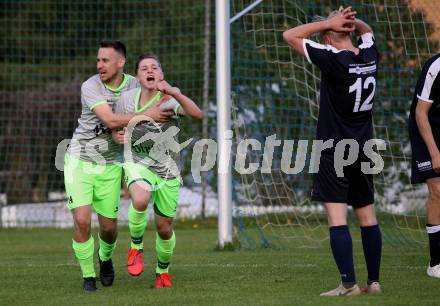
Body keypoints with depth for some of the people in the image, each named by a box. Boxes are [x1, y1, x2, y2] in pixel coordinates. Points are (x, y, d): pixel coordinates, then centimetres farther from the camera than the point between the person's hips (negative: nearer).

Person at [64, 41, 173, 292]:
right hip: (80, 160, -3)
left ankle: (105, 257, 41)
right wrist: (147, 115, -29)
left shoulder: (134, 85, -3)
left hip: (110, 164, 3)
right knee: (82, 220, -14)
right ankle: (88, 275, 4)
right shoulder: (90, 87, -16)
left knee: (108, 227, 6)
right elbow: (110, 120, -28)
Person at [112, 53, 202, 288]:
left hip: (167, 170, 0)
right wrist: (118, 136, -12)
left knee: (164, 228, 7)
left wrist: (174, 92, -46)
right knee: (140, 200, -34)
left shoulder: (170, 99, -15)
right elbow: (117, 126, 12)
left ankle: (163, 271, 36)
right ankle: (136, 247, -8)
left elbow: (197, 115, -34)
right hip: (138, 163, 0)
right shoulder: (127, 98, -6)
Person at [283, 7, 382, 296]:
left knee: (337, 217, -8)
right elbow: (366, 30, 27)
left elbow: (290, 35, -10)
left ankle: (349, 284, -14)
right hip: (364, 150, 7)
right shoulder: (370, 56, 3)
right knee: (368, 216, 11)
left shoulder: (333, 59, -15)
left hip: (334, 151, -7)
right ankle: (374, 281, 13)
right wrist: (351, 20, 6)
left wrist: (328, 22, -5)